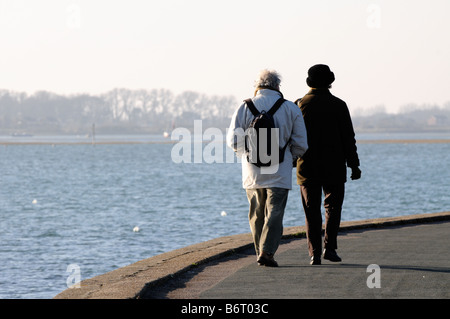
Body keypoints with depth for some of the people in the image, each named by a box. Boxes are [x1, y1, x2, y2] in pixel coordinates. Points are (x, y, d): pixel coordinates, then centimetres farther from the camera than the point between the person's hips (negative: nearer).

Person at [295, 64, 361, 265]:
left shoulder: (299, 105, 0)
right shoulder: (338, 105, -4)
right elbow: (348, 138, -4)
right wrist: (354, 165, 2)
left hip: (307, 167, 1)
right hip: (333, 167, -1)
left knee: (312, 211, 5)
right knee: (333, 206, 11)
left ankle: (314, 254, 0)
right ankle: (329, 247, -2)